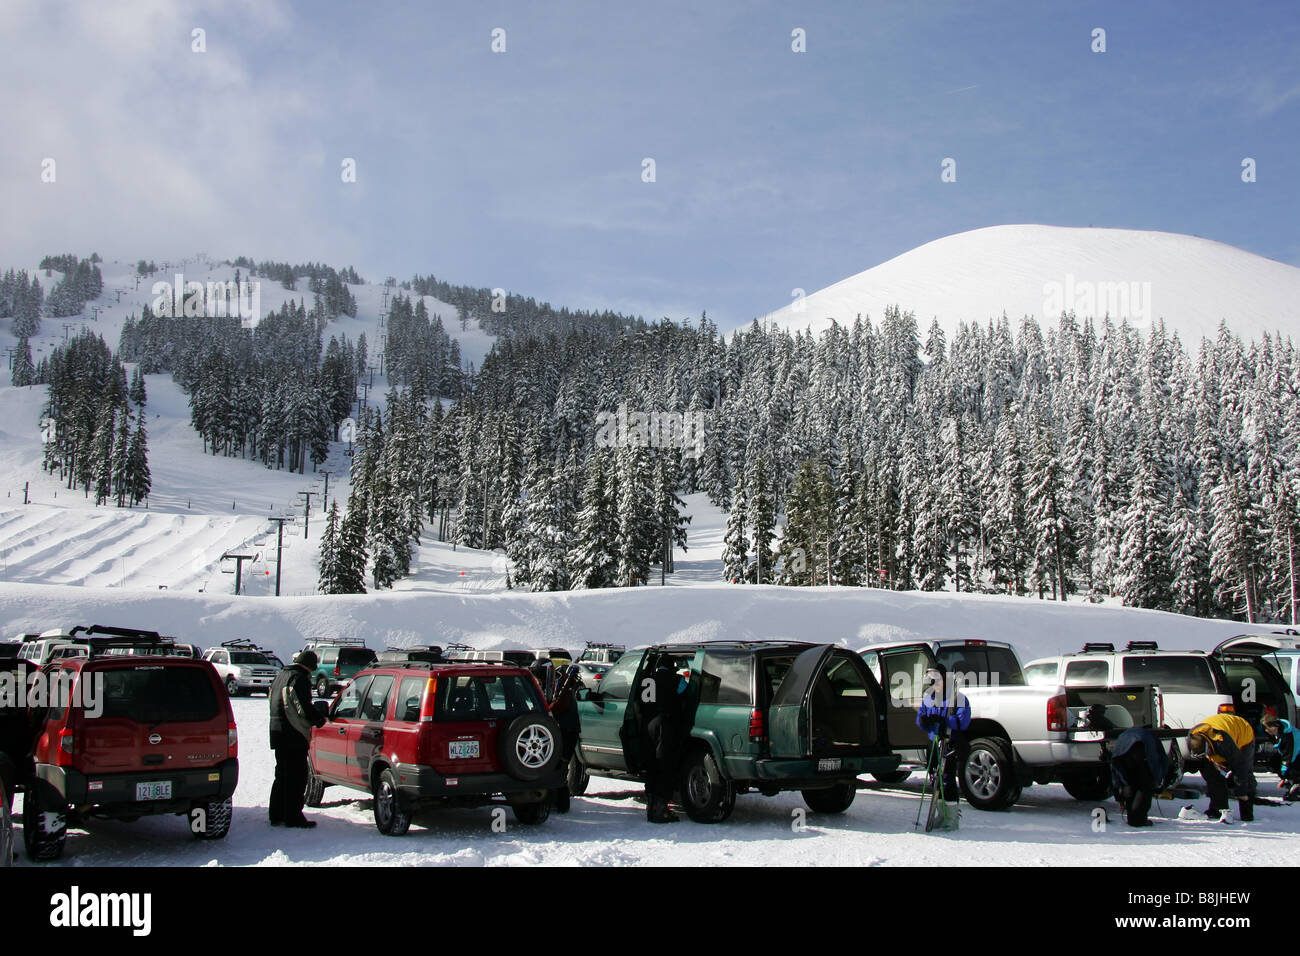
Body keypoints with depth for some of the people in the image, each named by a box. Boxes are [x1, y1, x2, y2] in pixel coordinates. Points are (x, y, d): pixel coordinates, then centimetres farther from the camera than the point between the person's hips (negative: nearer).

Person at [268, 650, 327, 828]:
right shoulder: (300, 678, -14)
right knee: (296, 776, -4)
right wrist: (319, 719, -8)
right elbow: (303, 706, -23)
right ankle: (293, 817, -4)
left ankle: (277, 815, 22)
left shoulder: (281, 675, 16)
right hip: (294, 735, -9)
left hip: (277, 731, 9)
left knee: (282, 775, 17)